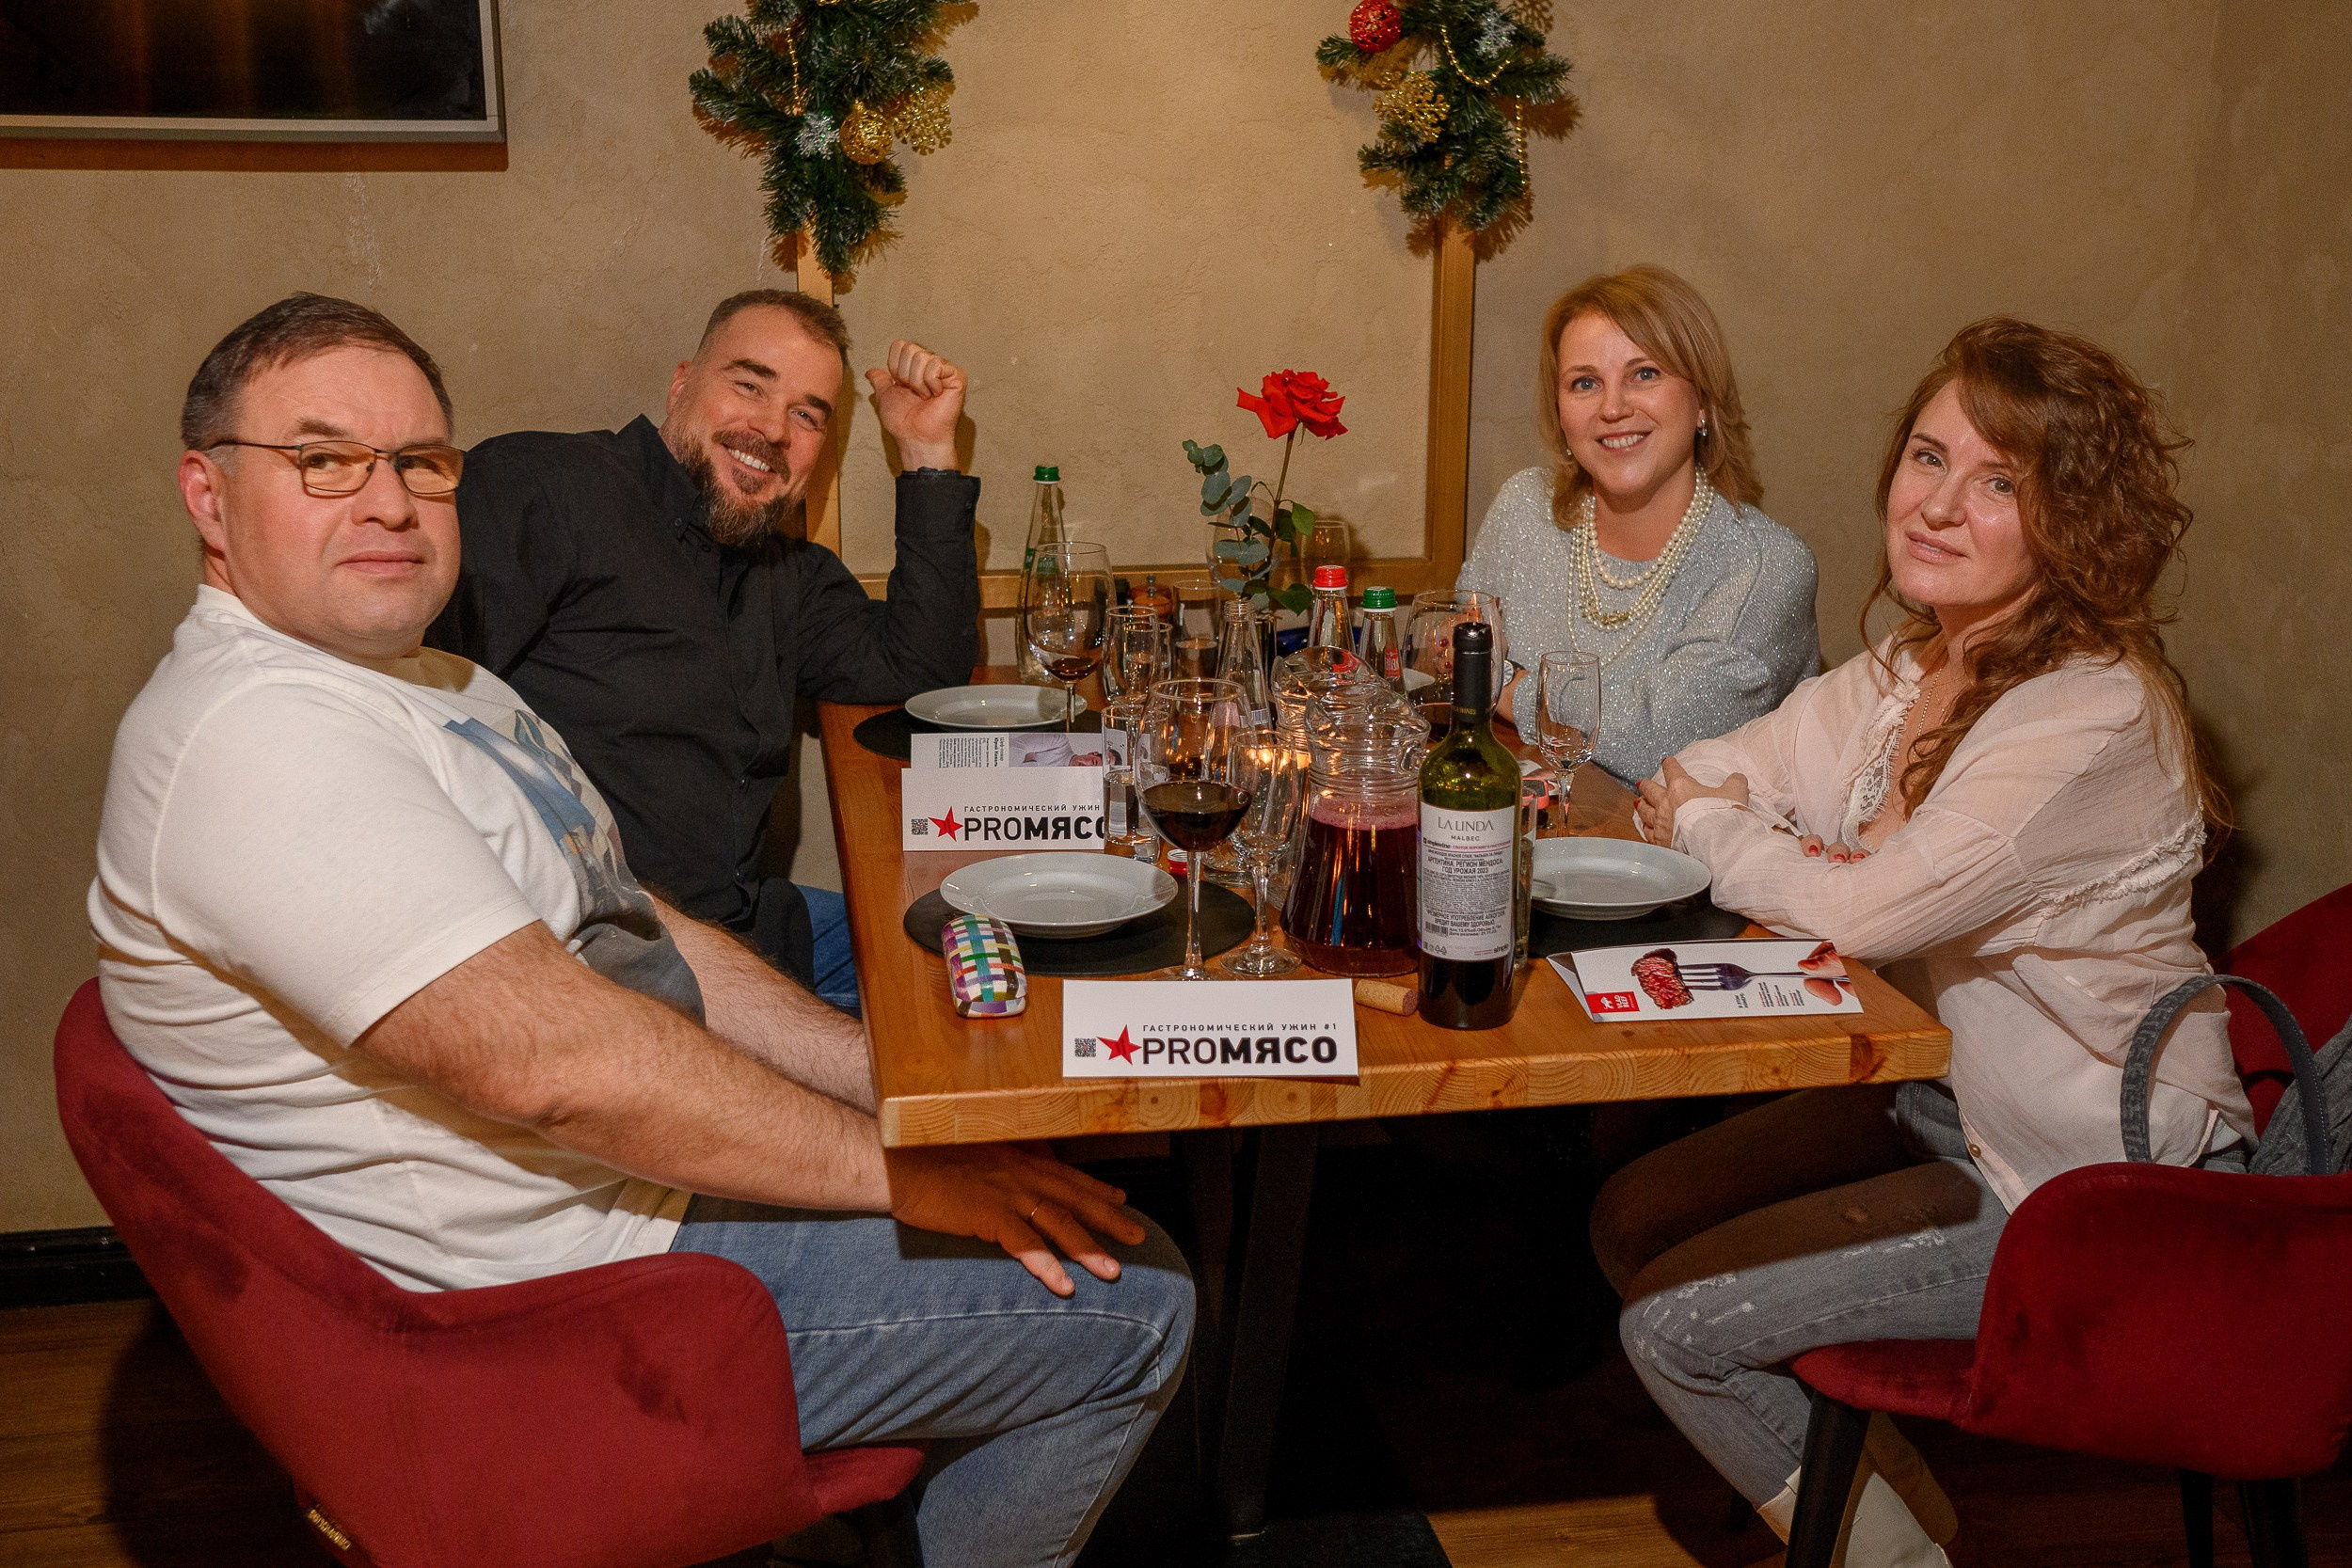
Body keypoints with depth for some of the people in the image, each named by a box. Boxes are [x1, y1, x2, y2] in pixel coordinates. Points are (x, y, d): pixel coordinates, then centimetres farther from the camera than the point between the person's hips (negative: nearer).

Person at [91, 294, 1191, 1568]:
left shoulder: (433, 686, 12)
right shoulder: (252, 733, -24)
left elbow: (636, 934, 12)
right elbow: (549, 1057, -31)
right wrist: (900, 1168, -23)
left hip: (642, 1168, 11)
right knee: (1134, 1301, -6)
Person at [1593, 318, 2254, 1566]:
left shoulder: (2094, 718, -26)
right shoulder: (1916, 667, 1)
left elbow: (1873, 911, -26)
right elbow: (1692, 779, 5)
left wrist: (1717, 829, -8)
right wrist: (1769, 841, -17)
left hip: (2092, 1187, -9)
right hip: (1952, 1094, 9)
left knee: (1675, 1324, -11)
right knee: (1632, 1222, 6)